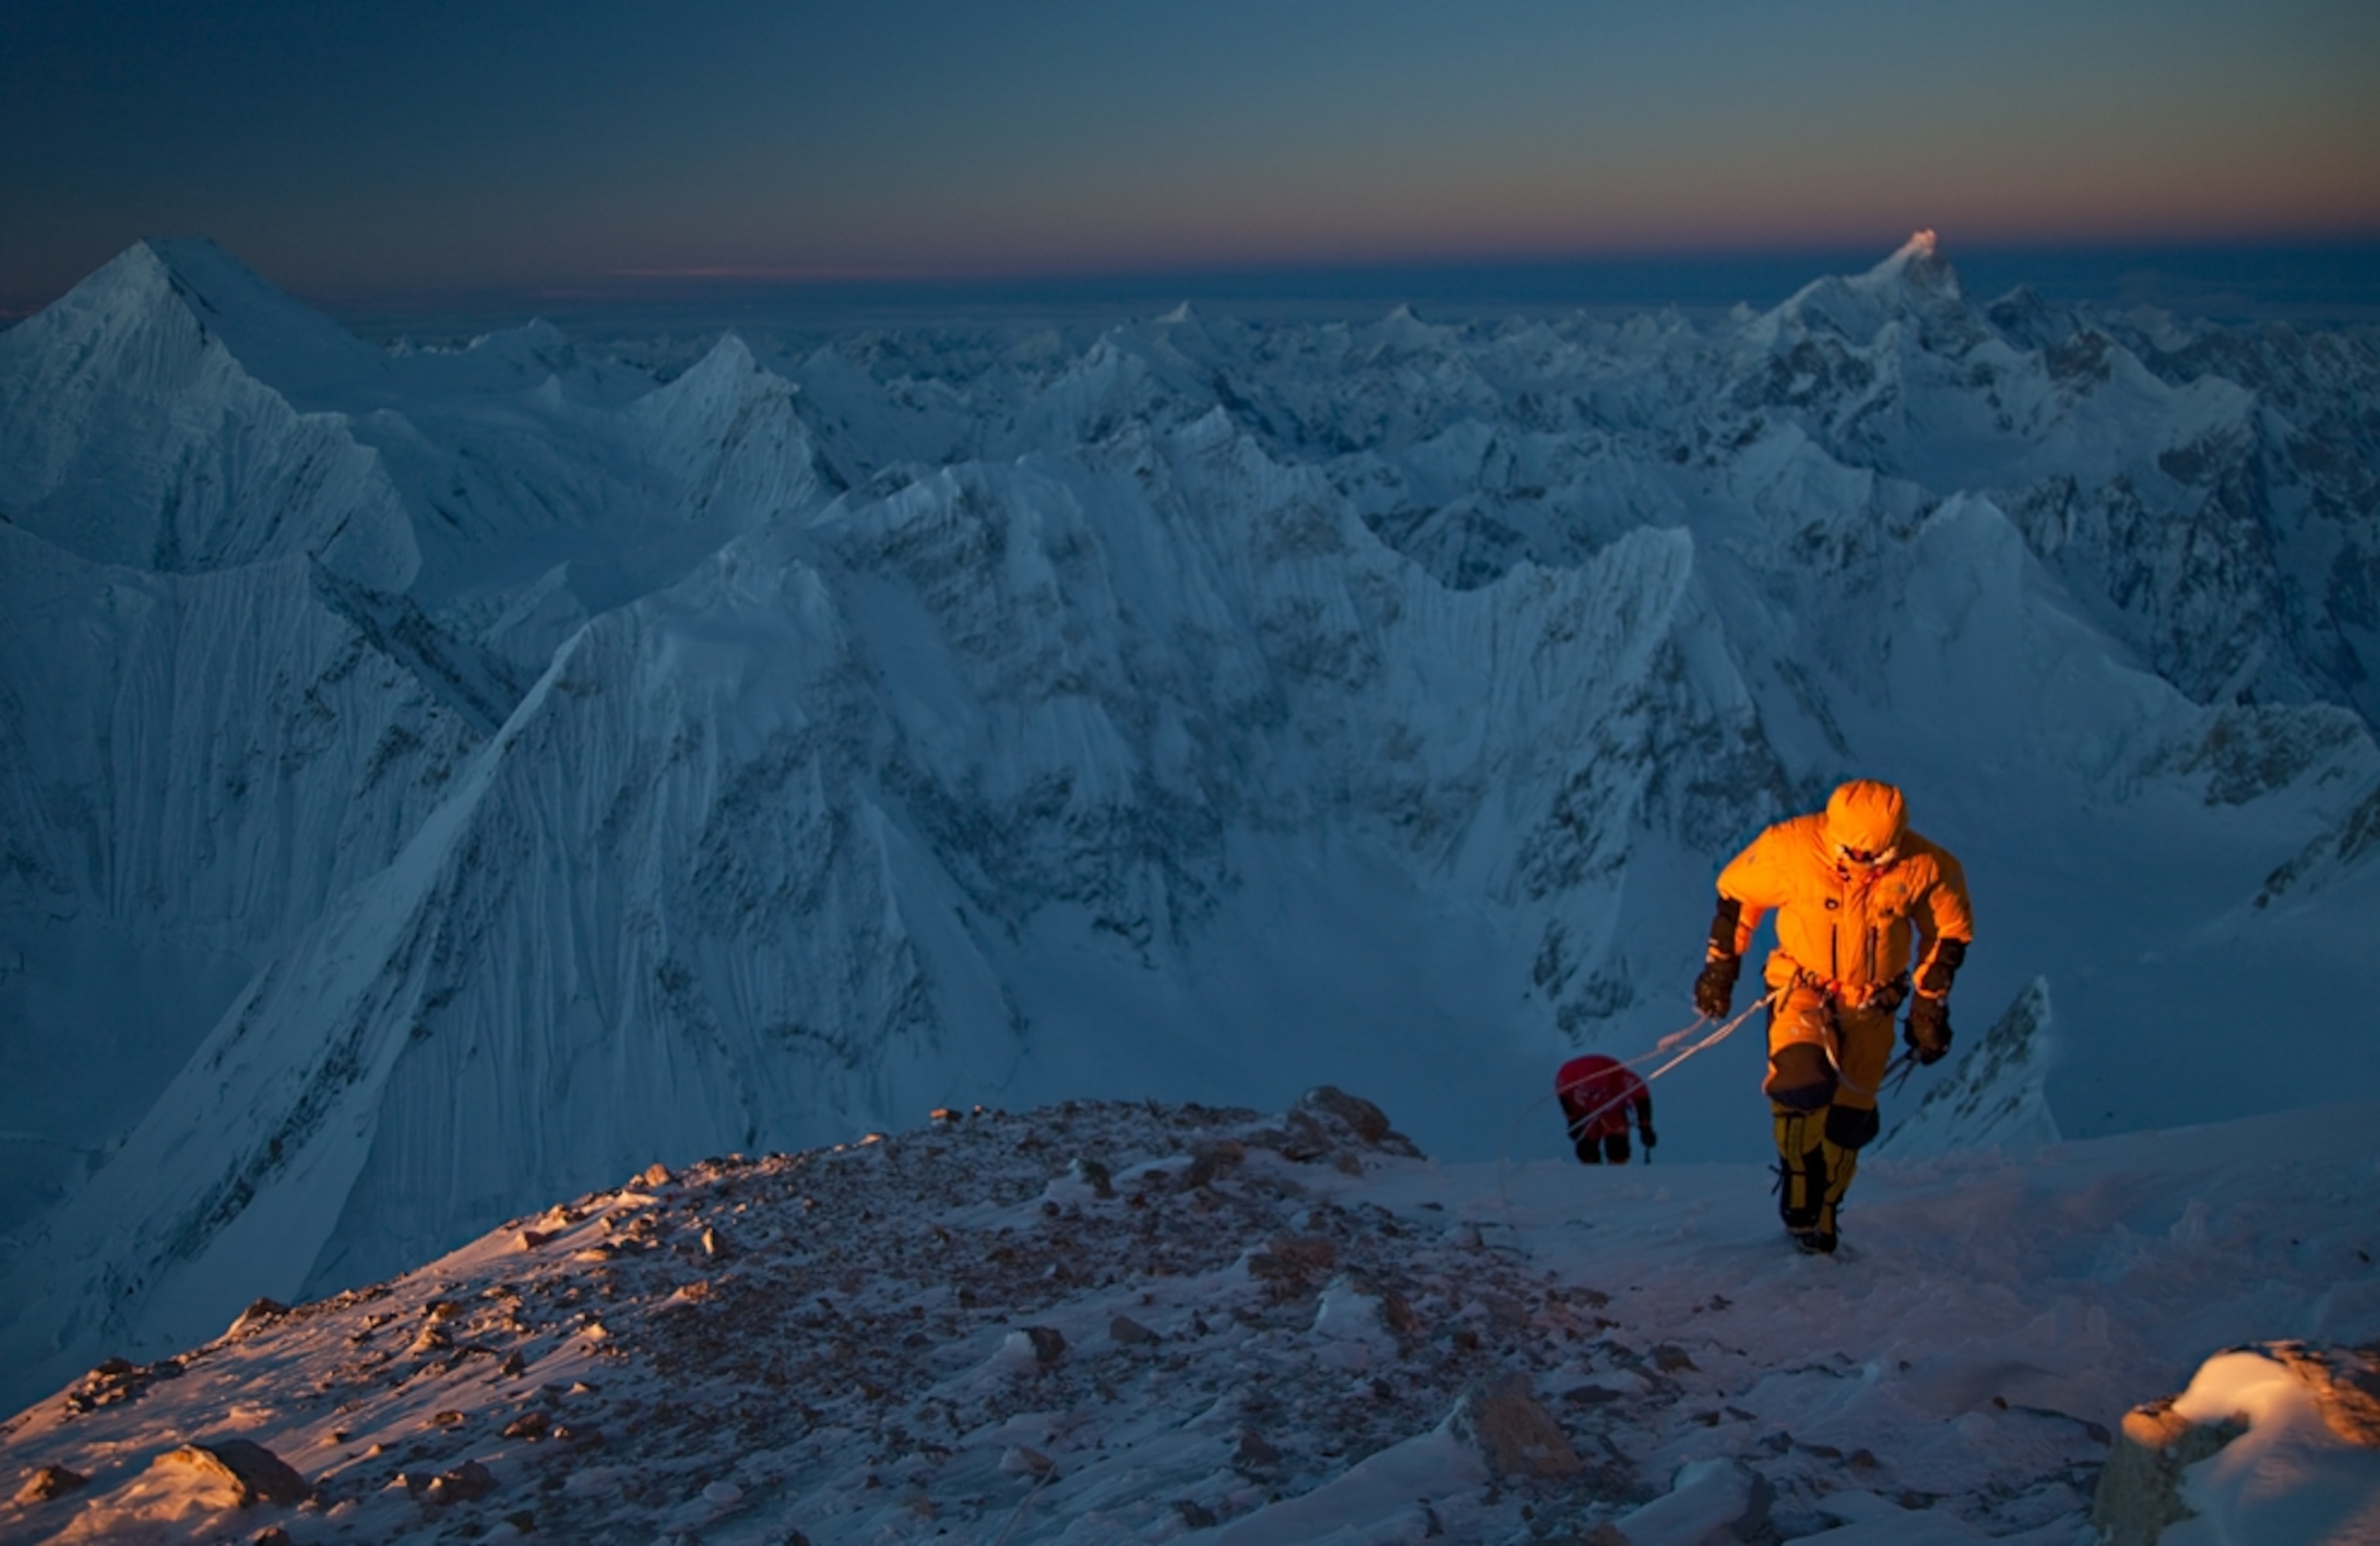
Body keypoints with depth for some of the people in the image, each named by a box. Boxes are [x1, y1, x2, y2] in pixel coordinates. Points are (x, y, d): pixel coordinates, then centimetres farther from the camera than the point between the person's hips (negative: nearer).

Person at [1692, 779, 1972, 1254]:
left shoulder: (1926, 869, -18)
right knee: (1804, 1081, -27)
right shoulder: (1791, 848, -22)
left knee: (1849, 1120, 6)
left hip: (1871, 1006, 2)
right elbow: (1736, 893, -4)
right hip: (1802, 988, -2)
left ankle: (1819, 1217, 27)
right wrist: (1719, 967, 3)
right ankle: (1797, 1196, -6)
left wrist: (1930, 1006, 5)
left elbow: (1950, 931, 2)